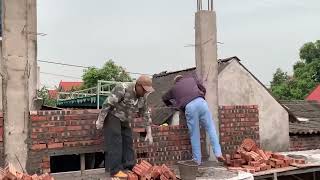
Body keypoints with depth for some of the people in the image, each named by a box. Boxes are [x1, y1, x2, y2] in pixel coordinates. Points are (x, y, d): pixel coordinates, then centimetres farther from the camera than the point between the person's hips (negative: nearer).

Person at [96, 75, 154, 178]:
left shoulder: (142, 97, -3)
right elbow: (107, 104, -25)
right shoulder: (123, 89, -28)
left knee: (128, 142, 5)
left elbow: (146, 114, 5)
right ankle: (115, 170, -10)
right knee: (115, 143, -13)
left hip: (124, 120, 8)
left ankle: (130, 167, 11)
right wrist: (100, 120, -22)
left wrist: (149, 133, 5)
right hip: (112, 116, -8)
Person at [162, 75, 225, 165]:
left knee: (194, 134, 6)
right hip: (201, 102, 1)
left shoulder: (174, 88, 30)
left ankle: (197, 160, 11)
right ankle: (218, 153, -2)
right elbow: (203, 89, 33)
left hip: (189, 107, -1)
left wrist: (170, 105, 59)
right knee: (211, 128, 7)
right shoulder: (191, 79, 31)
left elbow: (164, 98, 43)